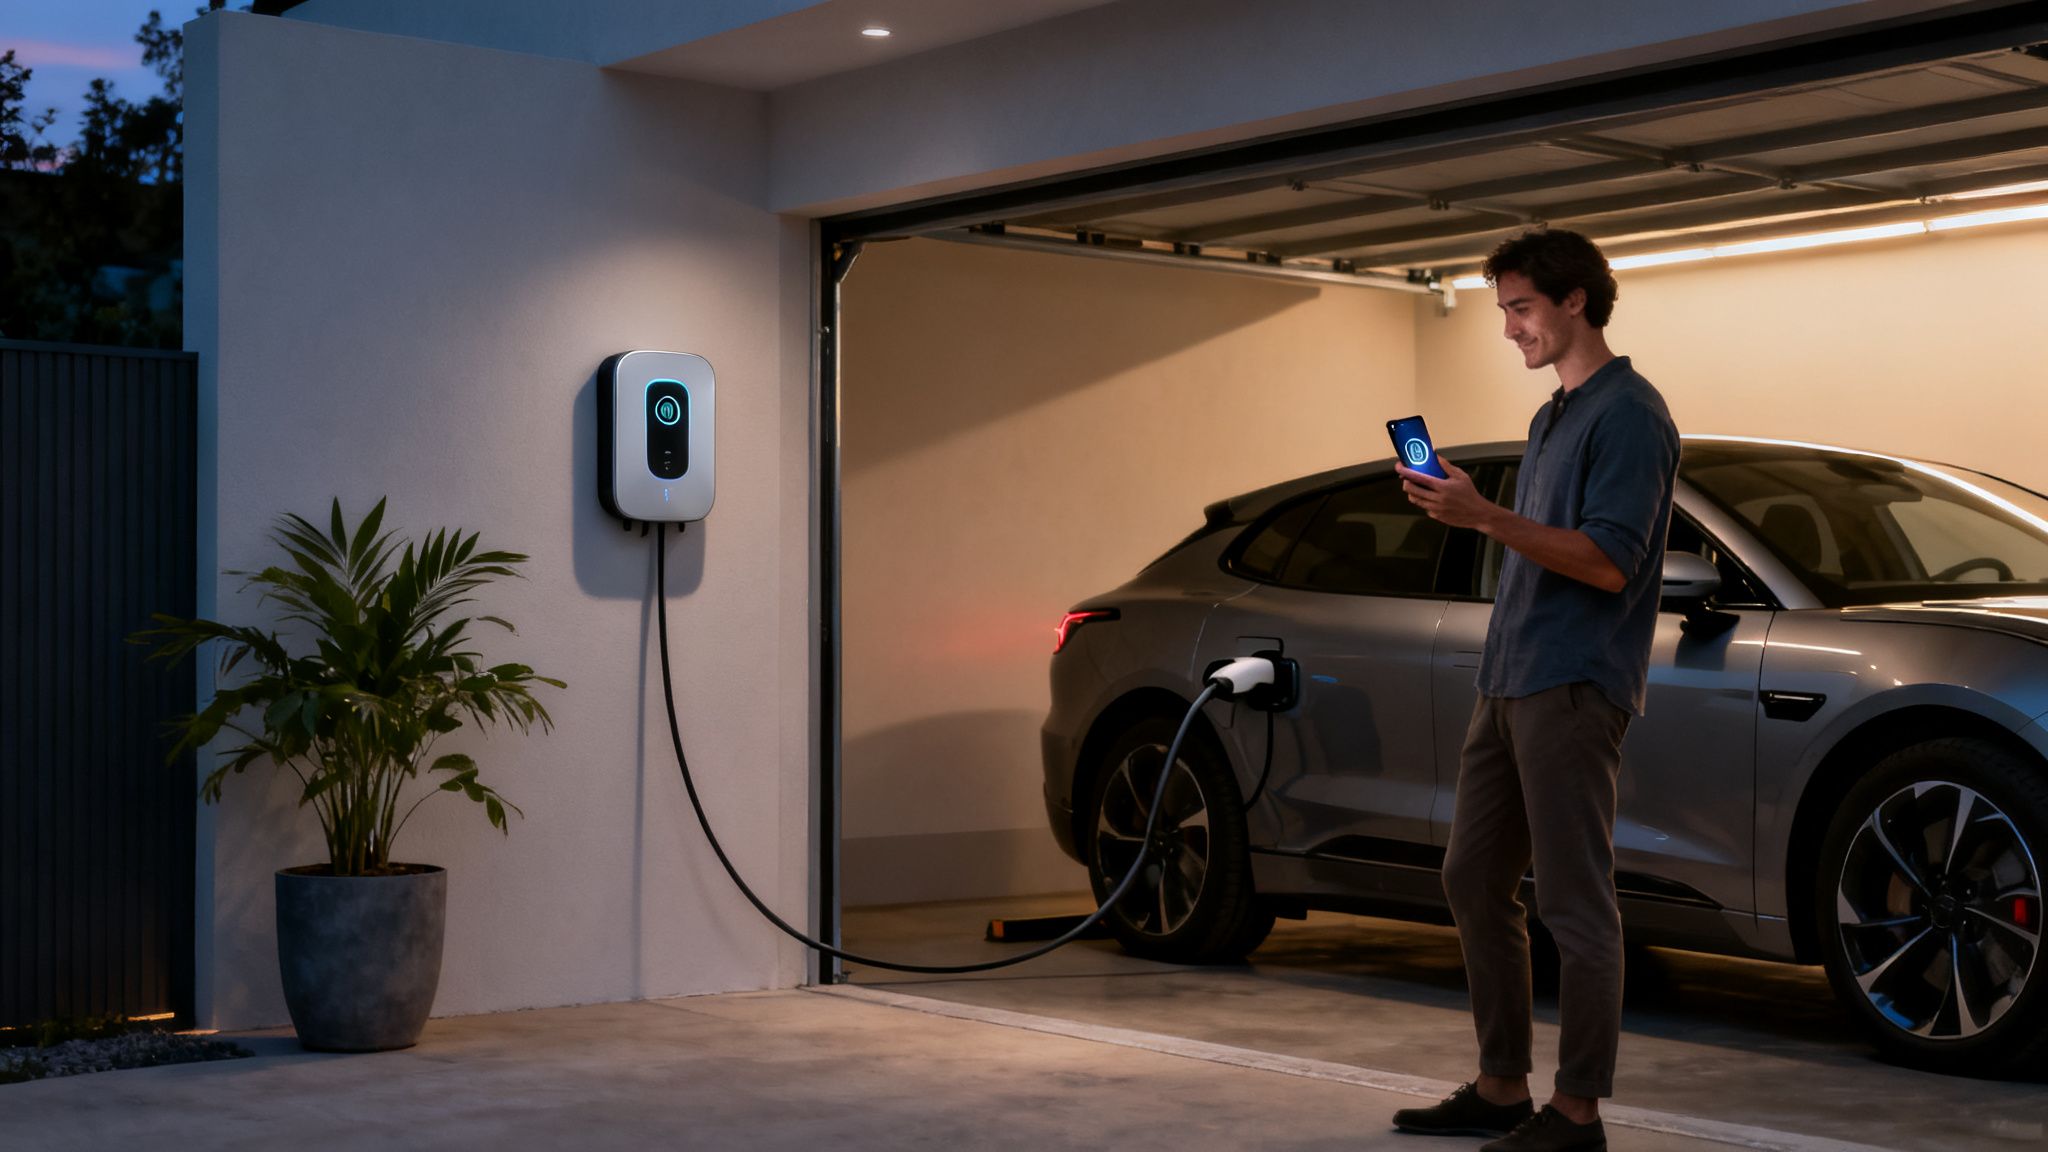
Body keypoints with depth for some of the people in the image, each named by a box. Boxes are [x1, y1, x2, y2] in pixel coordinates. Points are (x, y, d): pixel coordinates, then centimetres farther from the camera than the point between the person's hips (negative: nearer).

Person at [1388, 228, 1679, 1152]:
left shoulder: (1627, 414, -9)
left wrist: (1486, 516, -25)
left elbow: (1609, 562, -19)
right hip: (1510, 685, 10)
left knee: (1575, 903, -5)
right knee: (1474, 884, 11)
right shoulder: (1552, 417, 20)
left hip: (1574, 687, -10)